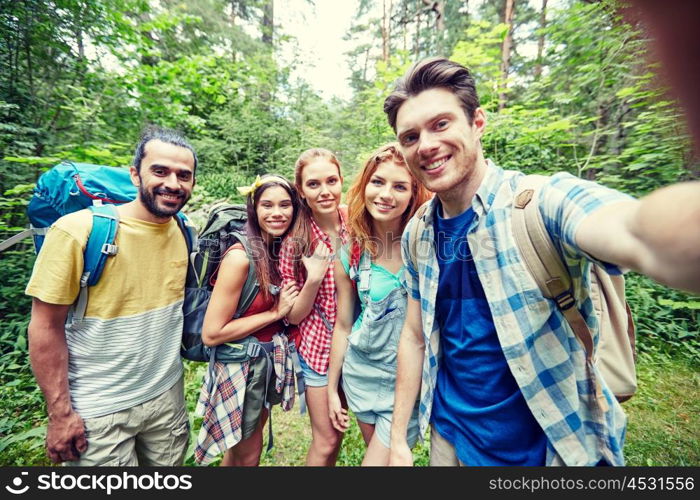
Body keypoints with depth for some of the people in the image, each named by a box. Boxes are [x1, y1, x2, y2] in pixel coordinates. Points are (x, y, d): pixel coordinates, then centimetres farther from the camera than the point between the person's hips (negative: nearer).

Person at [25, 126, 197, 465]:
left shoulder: (185, 233, -4)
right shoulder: (79, 231, -18)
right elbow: (46, 327, -13)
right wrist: (60, 412, -11)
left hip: (168, 396, 5)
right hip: (99, 412, -4)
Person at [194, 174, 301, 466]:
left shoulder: (285, 248, -3)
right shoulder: (240, 257, -25)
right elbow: (211, 334, -22)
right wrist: (274, 312, -20)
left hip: (272, 358, 7)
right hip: (241, 363, -6)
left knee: (243, 447, 28)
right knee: (247, 456, 18)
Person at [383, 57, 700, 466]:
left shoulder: (544, 202, -22)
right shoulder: (417, 235, -7)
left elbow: (639, 237, -44)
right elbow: (414, 337, 0)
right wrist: (398, 439, 3)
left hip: (554, 446, -3)